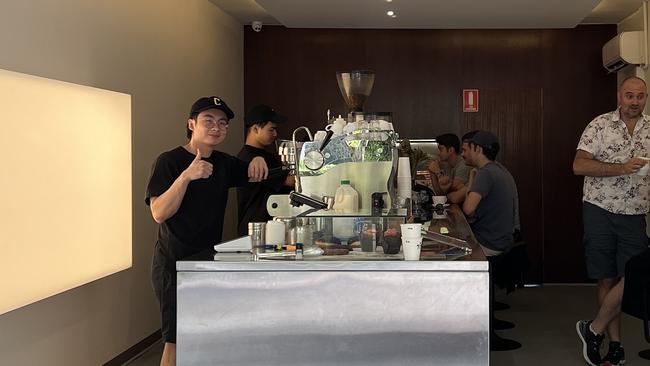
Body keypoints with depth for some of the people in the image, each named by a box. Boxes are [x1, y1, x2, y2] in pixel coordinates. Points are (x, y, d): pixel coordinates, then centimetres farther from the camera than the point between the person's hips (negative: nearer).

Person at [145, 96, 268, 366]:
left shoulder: (223, 163, 8)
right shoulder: (169, 161, -11)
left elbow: (254, 175, 22)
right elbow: (159, 213, -20)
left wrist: (258, 161, -1)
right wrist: (186, 176, -32)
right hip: (174, 264, -6)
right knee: (177, 341, -5)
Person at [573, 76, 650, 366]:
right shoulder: (600, 125, -3)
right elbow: (579, 166, -12)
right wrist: (621, 168, -20)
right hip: (600, 211, -3)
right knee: (608, 280, 4)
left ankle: (594, 329, 13)